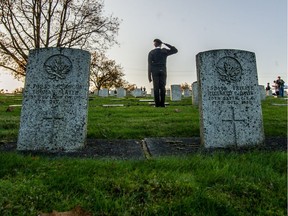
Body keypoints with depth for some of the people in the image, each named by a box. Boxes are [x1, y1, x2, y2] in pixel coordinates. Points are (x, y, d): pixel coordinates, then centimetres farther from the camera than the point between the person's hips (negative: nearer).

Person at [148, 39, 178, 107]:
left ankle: (157, 104, -10)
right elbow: (175, 50, 17)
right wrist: (165, 44, 16)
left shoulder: (151, 53, 4)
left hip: (155, 71, 0)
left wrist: (149, 76, -3)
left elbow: (149, 65, -3)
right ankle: (162, 104, -10)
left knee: (156, 88, -3)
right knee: (162, 88, -2)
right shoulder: (165, 51, 6)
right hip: (163, 71, 1)